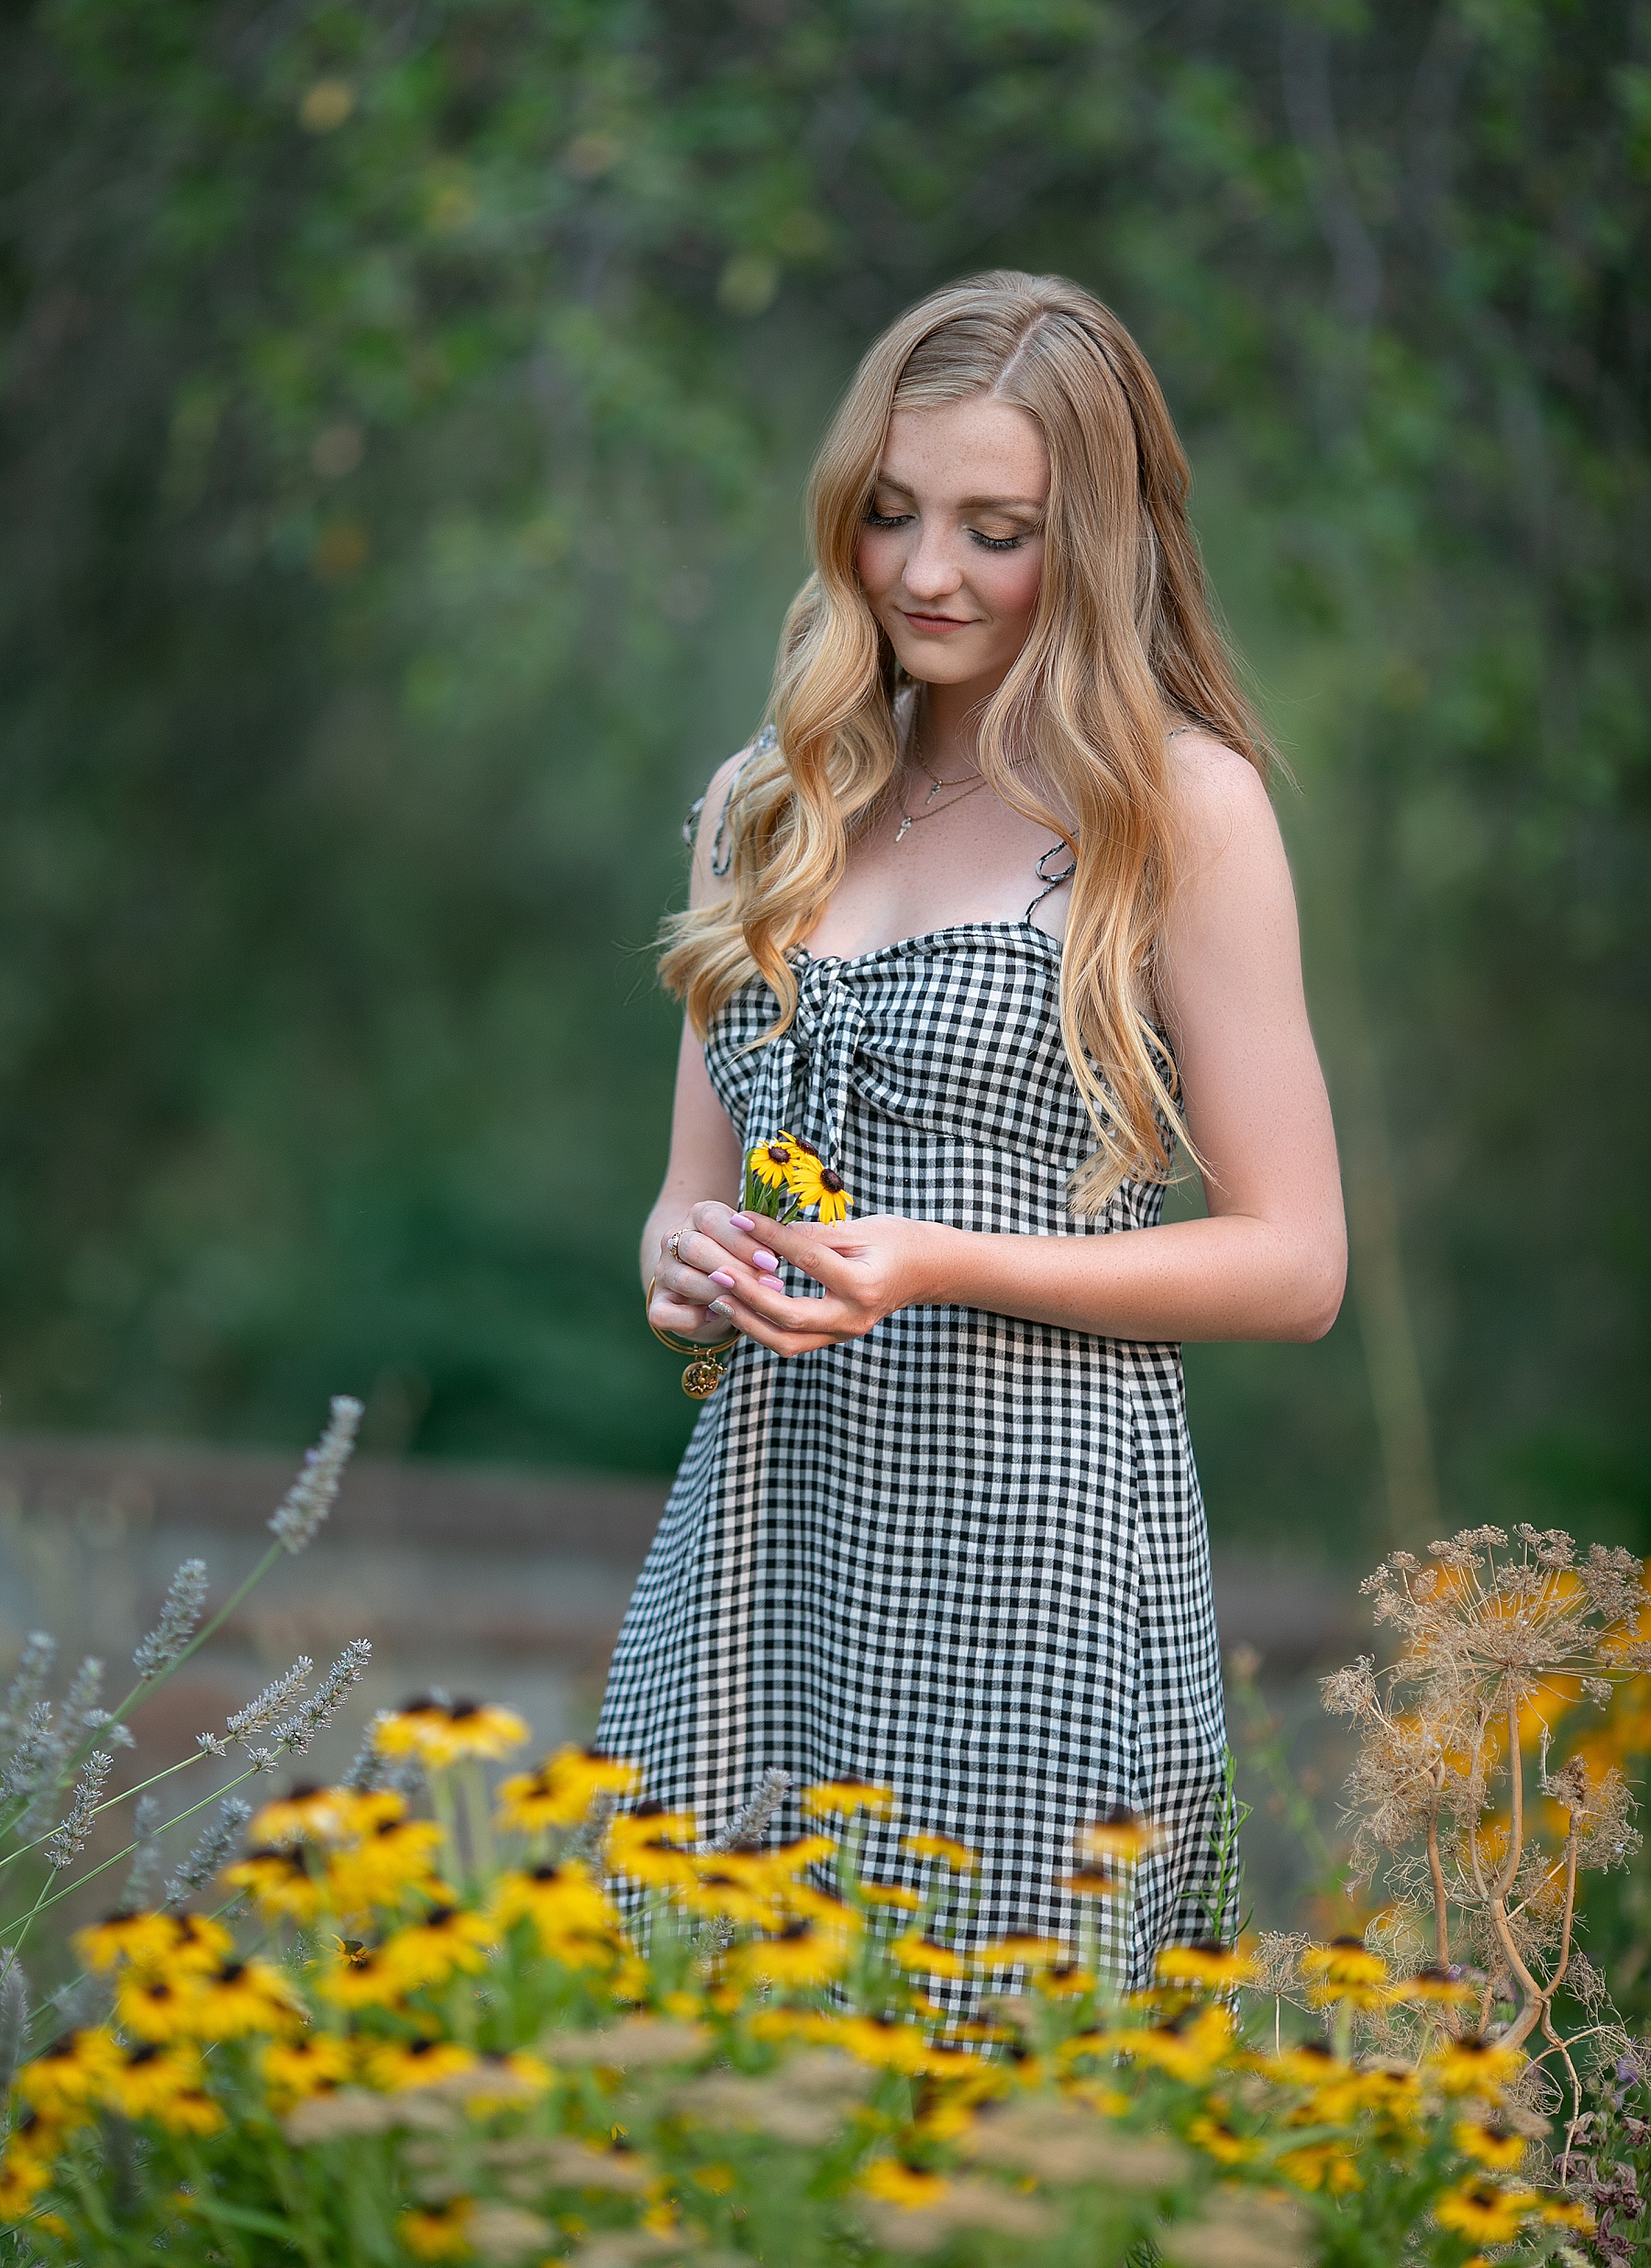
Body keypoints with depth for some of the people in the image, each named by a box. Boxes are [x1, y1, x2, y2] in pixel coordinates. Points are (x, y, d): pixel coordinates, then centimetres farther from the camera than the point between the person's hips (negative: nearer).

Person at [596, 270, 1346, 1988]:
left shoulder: (1182, 802, -2)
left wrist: (948, 1266, -14)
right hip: (762, 1515, 4)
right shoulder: (771, 800, 13)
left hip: (1030, 1537, -4)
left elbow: (1294, 1264, -3)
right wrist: (688, 1260, -3)